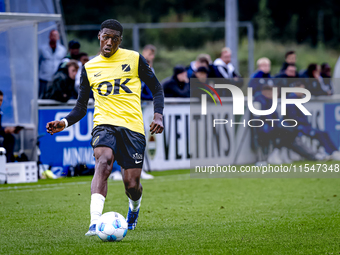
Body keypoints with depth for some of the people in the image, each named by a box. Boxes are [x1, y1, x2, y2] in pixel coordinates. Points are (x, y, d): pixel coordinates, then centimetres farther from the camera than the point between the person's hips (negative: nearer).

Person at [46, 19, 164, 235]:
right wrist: (65, 123, -3)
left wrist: (158, 116, -6)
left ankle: (134, 208, 39)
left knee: (132, 185, -2)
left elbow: (157, 89, 11)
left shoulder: (134, 59, 6)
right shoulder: (89, 67, 12)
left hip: (133, 126, 0)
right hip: (104, 123, 0)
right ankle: (95, 223, -44)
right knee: (104, 160, -32)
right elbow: (81, 106, 17)